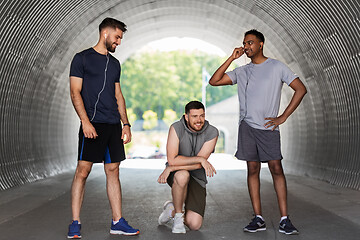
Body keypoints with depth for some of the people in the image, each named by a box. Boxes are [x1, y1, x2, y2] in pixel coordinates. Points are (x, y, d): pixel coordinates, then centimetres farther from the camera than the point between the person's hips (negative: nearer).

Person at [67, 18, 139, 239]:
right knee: (83, 170, -8)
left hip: (113, 125, 6)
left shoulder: (114, 63, 19)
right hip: (92, 124, -6)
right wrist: (85, 122, -16)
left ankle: (118, 222, 10)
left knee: (113, 170, 6)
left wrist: (126, 124, 13)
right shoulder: (82, 58, 0)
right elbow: (75, 92, -6)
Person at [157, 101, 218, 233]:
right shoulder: (176, 128, -14)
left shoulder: (212, 133, -12)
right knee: (182, 175, -41)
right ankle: (178, 215, -14)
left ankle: (172, 210, 20)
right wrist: (200, 159, -25)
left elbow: (198, 165, -17)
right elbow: (172, 160, -23)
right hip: (176, 174, -1)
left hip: (197, 179, 1)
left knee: (194, 225, -14)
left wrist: (171, 168, -21)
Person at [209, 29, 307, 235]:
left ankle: (284, 220, -7)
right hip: (247, 125, 3)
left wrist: (283, 117, -3)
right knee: (253, 169, 1)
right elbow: (214, 81, 9)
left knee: (276, 168, -9)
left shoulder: (277, 67, 4)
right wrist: (232, 58, 4)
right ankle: (258, 219, 4)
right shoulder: (242, 71, 14)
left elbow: (301, 89, 2)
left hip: (268, 126, -3)